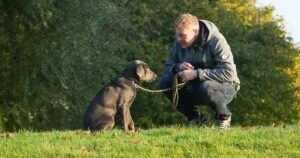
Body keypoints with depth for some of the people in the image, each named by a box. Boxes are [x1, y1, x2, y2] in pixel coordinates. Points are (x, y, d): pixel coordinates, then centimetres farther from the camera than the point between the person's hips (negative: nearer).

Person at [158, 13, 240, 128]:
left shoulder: (216, 41, -21)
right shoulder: (179, 43, -3)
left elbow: (228, 73, -31)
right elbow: (168, 66, 6)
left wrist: (197, 73, -34)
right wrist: (178, 67, -20)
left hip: (225, 86, -6)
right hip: (194, 87, 6)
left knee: (206, 87, -41)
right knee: (164, 82, -16)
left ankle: (224, 116, -9)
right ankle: (195, 118, -1)